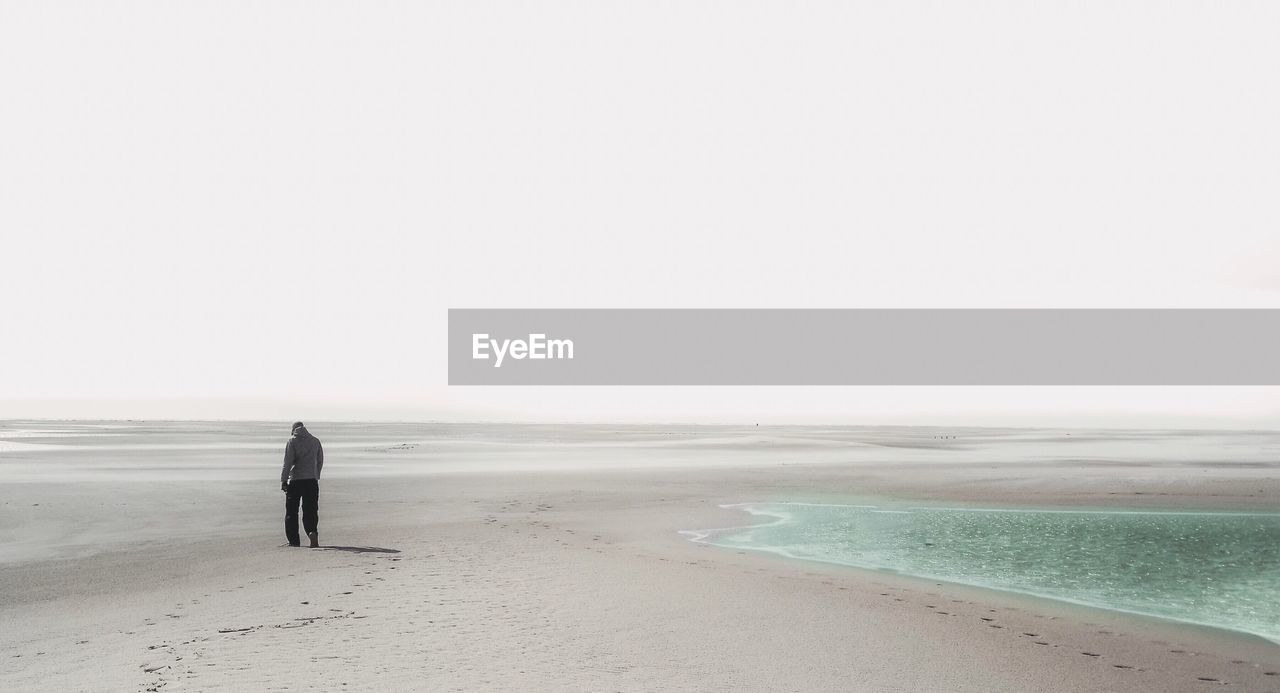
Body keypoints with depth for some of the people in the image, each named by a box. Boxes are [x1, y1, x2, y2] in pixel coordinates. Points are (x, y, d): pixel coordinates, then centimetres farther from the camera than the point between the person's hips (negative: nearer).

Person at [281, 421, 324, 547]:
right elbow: (320, 461, 14)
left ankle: (294, 540, 8)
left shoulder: (292, 442, -3)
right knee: (311, 511, 4)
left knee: (291, 512, 8)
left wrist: (283, 480, -7)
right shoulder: (315, 441, 9)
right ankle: (313, 532, -21)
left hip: (295, 480, -3)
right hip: (312, 480, 3)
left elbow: (288, 462, -9)